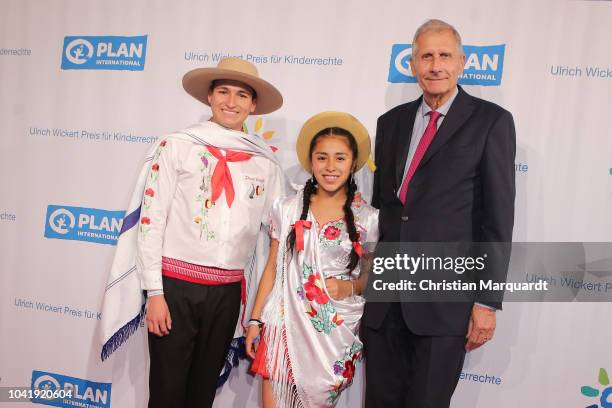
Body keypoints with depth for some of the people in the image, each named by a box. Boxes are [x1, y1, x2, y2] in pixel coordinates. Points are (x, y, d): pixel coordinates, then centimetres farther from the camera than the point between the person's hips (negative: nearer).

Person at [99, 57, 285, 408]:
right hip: (175, 284, -3)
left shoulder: (266, 162, 5)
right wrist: (154, 293, -9)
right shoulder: (177, 146, -3)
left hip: (227, 291, 3)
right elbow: (150, 220, -5)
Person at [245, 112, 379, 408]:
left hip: (335, 331, 0)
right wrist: (255, 320, 5)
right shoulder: (287, 209, 1)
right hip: (284, 324, 1)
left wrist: (349, 287, -11)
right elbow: (272, 268, 7)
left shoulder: (368, 219, -2)